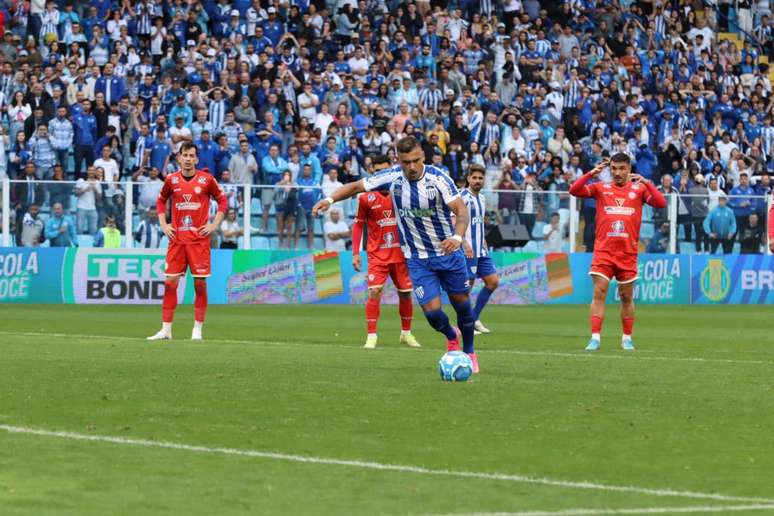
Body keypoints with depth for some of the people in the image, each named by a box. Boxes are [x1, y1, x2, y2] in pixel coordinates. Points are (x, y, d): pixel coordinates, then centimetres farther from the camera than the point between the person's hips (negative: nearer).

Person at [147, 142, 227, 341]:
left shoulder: (206, 180, -1)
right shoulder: (171, 180, 5)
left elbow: (222, 200, 9)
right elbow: (161, 201, 20)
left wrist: (214, 224, 0)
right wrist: (163, 224, 9)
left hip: (199, 239, -2)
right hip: (177, 238, 2)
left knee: (200, 283, -1)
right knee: (170, 283, -3)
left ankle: (197, 330, 6)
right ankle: (166, 329, 1)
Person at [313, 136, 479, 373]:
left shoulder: (437, 178, -18)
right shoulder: (393, 176, -10)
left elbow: (461, 210, -24)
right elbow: (357, 186, 0)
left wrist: (457, 237, -43)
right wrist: (330, 199, -16)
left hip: (448, 253, -1)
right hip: (417, 259, 1)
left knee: (461, 303, 7)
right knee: (432, 310, -9)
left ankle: (469, 352, 31)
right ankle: (451, 337, 25)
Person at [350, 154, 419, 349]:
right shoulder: (366, 197, -5)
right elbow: (358, 224, 3)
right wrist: (356, 253, -3)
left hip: (400, 253, 2)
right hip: (377, 253, -2)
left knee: (406, 293, 9)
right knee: (374, 291, -16)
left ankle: (406, 333, 28)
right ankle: (371, 336, -11)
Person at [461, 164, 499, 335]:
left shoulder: (481, 199, 16)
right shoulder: (463, 197, -10)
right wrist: (464, 243, -26)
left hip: (480, 250, 9)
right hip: (467, 250, -9)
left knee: (493, 281, 6)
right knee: (467, 285, -5)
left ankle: (474, 318, 14)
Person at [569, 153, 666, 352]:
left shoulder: (639, 189, 6)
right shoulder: (600, 188, 6)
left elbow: (661, 203, -7)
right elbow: (574, 190, -4)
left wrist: (646, 182, -18)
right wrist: (592, 173, -15)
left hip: (628, 252, 0)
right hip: (603, 251, 0)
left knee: (627, 297, 8)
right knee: (599, 293, -9)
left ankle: (627, 338, 18)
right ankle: (595, 338, -10)